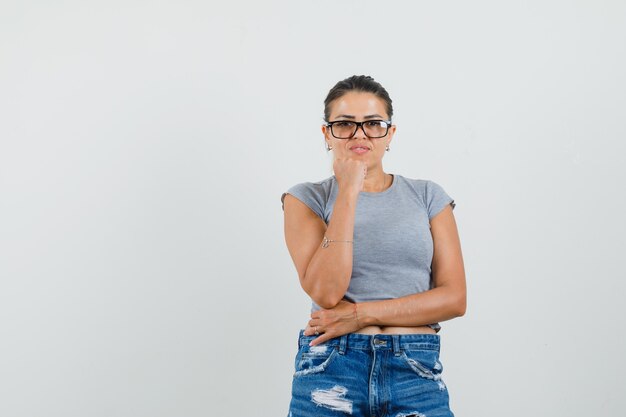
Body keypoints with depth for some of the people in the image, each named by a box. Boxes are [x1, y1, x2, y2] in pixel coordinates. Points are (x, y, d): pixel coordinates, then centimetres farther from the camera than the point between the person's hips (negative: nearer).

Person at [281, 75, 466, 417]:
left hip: (417, 374, 1)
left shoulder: (427, 196, 6)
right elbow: (325, 291, -12)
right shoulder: (306, 198, 2)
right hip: (331, 371, -1)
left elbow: (454, 298, -1)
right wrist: (348, 193, -13)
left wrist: (361, 314, -10)